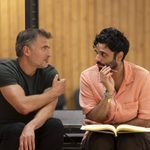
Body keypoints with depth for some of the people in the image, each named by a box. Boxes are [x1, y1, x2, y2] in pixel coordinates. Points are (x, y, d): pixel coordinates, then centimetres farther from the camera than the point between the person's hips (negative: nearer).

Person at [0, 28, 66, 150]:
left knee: (55, 125, -23)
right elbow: (23, 106, -30)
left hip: (33, 129, 4)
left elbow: (49, 108, -19)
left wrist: (31, 126, -40)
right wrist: (54, 92, -16)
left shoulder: (49, 72, -3)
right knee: (18, 129, -34)